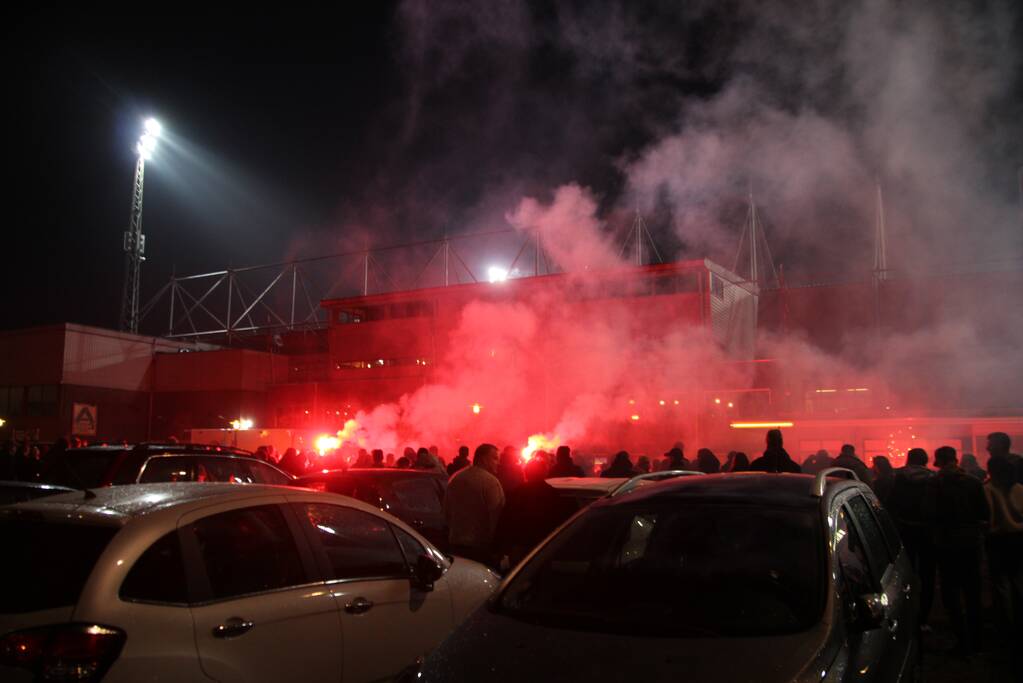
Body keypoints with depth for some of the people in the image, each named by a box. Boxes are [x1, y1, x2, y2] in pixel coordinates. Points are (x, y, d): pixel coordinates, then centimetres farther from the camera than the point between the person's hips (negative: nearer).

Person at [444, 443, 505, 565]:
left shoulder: (455, 478, 7)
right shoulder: (491, 481, -15)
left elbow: (446, 511, 15)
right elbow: (497, 514, -18)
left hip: (456, 544, 7)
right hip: (482, 546, -7)